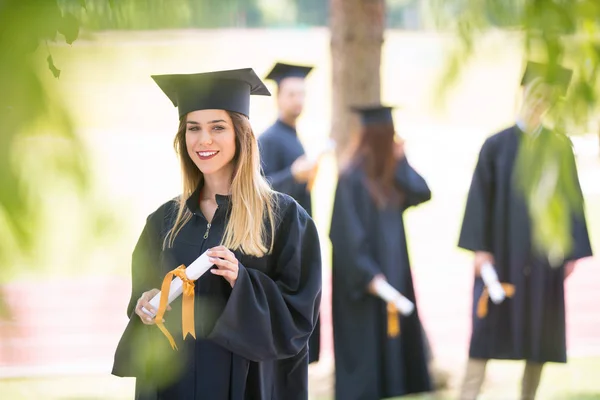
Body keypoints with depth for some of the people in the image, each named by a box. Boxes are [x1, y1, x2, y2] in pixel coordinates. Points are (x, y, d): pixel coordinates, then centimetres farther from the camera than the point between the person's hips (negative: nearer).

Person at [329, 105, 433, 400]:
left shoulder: (389, 175, 10)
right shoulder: (352, 178, -15)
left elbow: (422, 193, 2)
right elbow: (348, 233, -19)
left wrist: (400, 160, 1)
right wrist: (368, 275, -23)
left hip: (392, 275, 8)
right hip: (364, 282, -8)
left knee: (394, 348, 10)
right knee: (366, 352, -5)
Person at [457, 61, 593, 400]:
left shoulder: (560, 147, 5)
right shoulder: (496, 146, 0)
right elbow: (481, 198, -2)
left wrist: (573, 252, 0)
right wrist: (480, 248, -10)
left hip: (543, 253, 2)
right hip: (504, 252, -2)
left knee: (541, 330, 5)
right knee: (489, 324, -5)